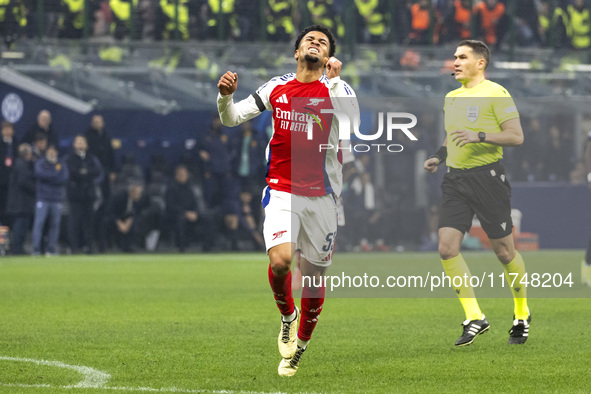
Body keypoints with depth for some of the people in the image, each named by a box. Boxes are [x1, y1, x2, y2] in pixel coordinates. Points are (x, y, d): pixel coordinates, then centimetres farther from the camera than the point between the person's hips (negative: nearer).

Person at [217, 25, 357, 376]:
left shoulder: (336, 88, -1)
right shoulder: (276, 87, 6)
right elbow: (231, 119, 11)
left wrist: (333, 80, -26)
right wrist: (226, 97, -9)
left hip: (321, 196, 0)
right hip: (281, 191, 0)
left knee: (314, 275, 5)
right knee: (280, 261, -22)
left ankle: (300, 344, 29)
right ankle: (287, 315, 9)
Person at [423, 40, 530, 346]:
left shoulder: (495, 94, -7)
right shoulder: (452, 98, 16)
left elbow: (516, 136, -12)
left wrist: (479, 136, -23)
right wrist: (439, 155, 11)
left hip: (487, 177, -6)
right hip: (455, 180, 6)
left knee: (504, 251, 2)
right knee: (447, 248, -9)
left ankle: (522, 315, 22)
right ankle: (474, 318, -2)